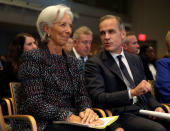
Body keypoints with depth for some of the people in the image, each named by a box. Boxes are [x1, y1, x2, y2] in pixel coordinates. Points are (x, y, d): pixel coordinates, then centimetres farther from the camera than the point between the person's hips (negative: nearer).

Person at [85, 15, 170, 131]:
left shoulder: (135, 59, 19)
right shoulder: (94, 63, 0)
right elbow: (97, 98, -11)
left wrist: (156, 107, 3)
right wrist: (132, 92, -19)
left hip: (143, 111, 6)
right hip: (121, 115, -6)